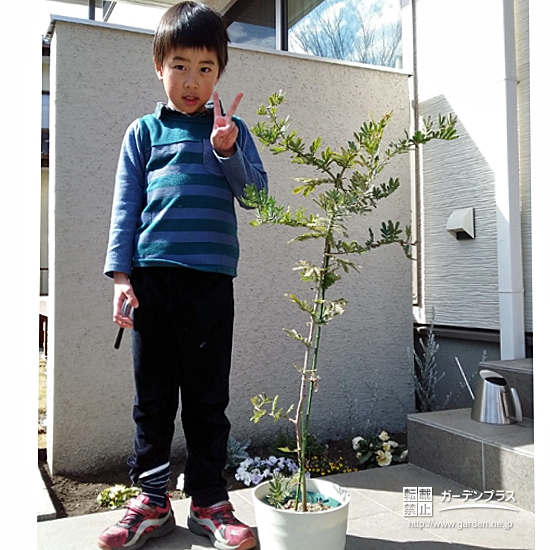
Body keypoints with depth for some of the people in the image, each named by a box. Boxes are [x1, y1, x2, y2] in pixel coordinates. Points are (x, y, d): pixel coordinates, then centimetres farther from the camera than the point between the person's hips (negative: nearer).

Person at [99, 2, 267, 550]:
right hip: (152, 275, 0)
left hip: (212, 278, 0)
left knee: (208, 397, 7)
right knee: (153, 395, 8)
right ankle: (151, 501, 22)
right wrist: (121, 274, -1)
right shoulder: (144, 132, 11)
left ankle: (208, 501, 21)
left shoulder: (231, 130, 13)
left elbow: (257, 192, 5)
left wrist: (227, 151, -12)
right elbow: (125, 206, 7)